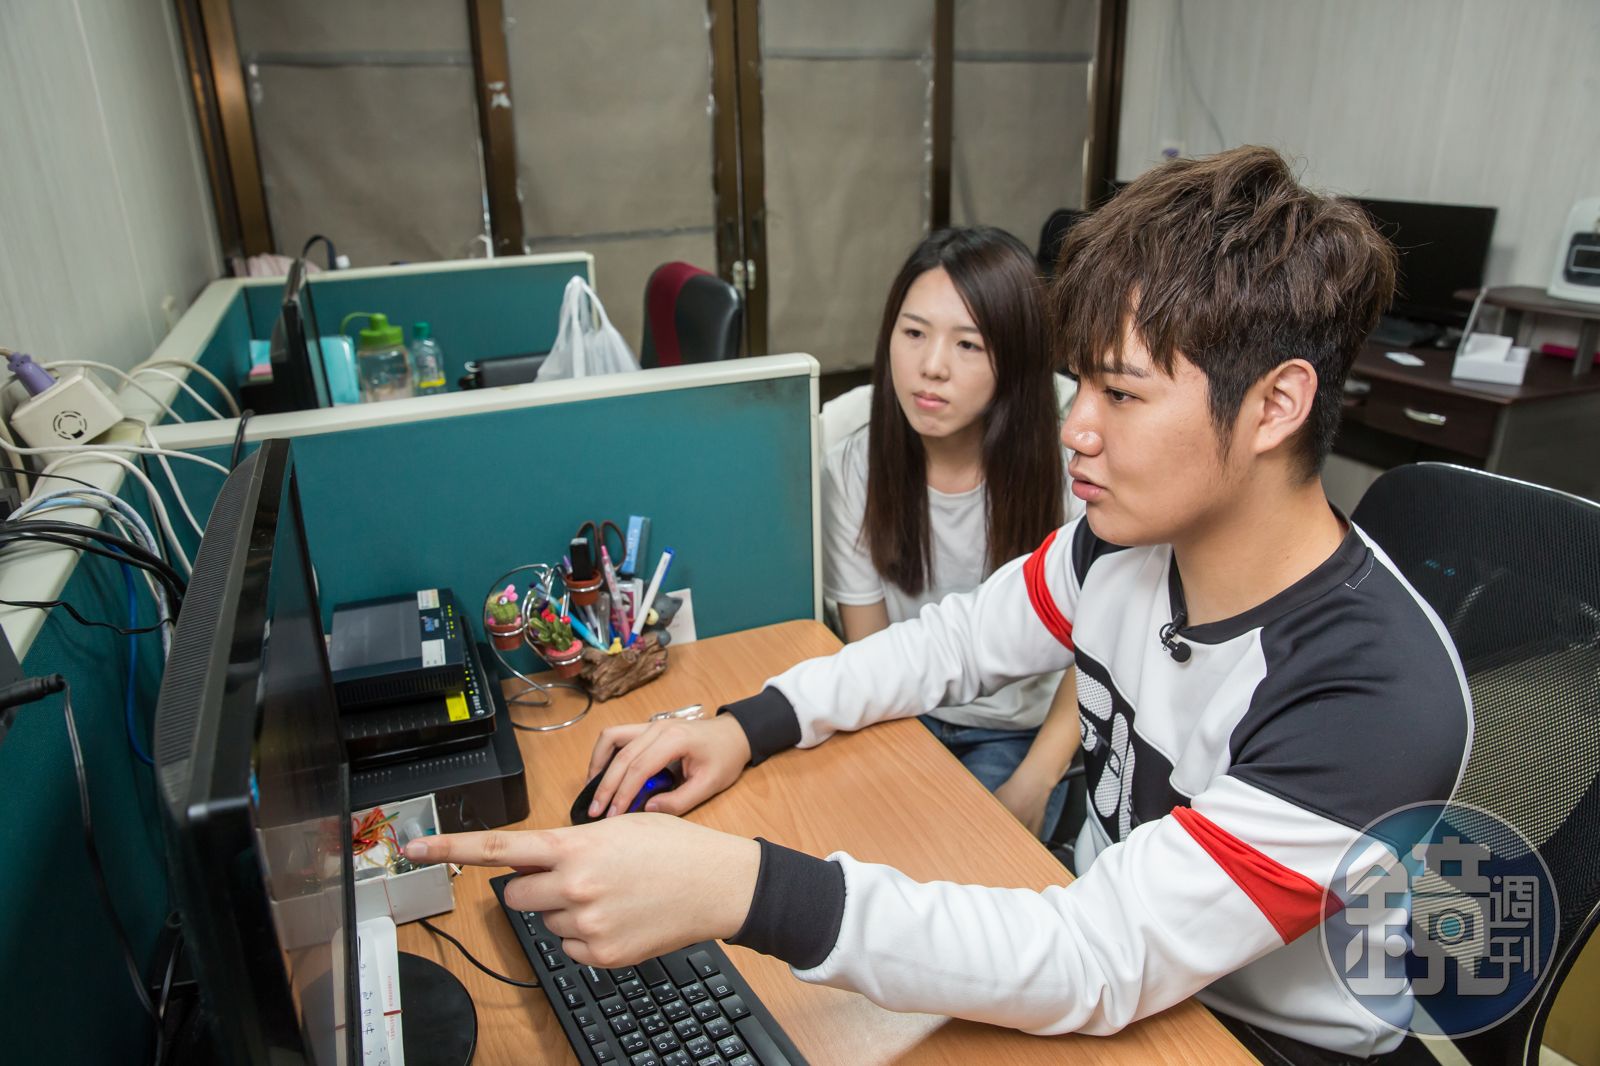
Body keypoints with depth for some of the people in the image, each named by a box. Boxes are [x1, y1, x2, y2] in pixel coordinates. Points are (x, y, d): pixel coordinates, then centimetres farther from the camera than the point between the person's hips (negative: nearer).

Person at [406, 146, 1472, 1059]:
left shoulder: (1383, 699, -32)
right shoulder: (1128, 536, -12)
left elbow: (1105, 964, -35)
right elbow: (959, 640, 2)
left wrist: (738, 886, -45)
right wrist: (749, 725, -12)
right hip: (1102, 929, 5)